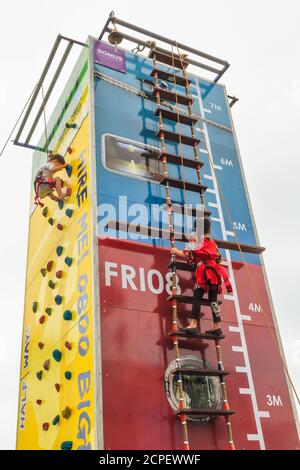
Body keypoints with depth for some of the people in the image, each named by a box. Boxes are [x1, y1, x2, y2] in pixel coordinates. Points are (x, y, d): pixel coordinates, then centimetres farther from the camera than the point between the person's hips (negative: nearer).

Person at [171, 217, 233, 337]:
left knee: (197, 297, -10)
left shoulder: (196, 240, 3)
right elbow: (217, 258, 19)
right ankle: (216, 326, 6)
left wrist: (176, 251, 14)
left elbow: (187, 254, -3)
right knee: (213, 299, 7)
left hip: (204, 272, -6)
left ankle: (193, 325, -21)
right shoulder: (212, 243, 20)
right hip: (215, 271, 6)